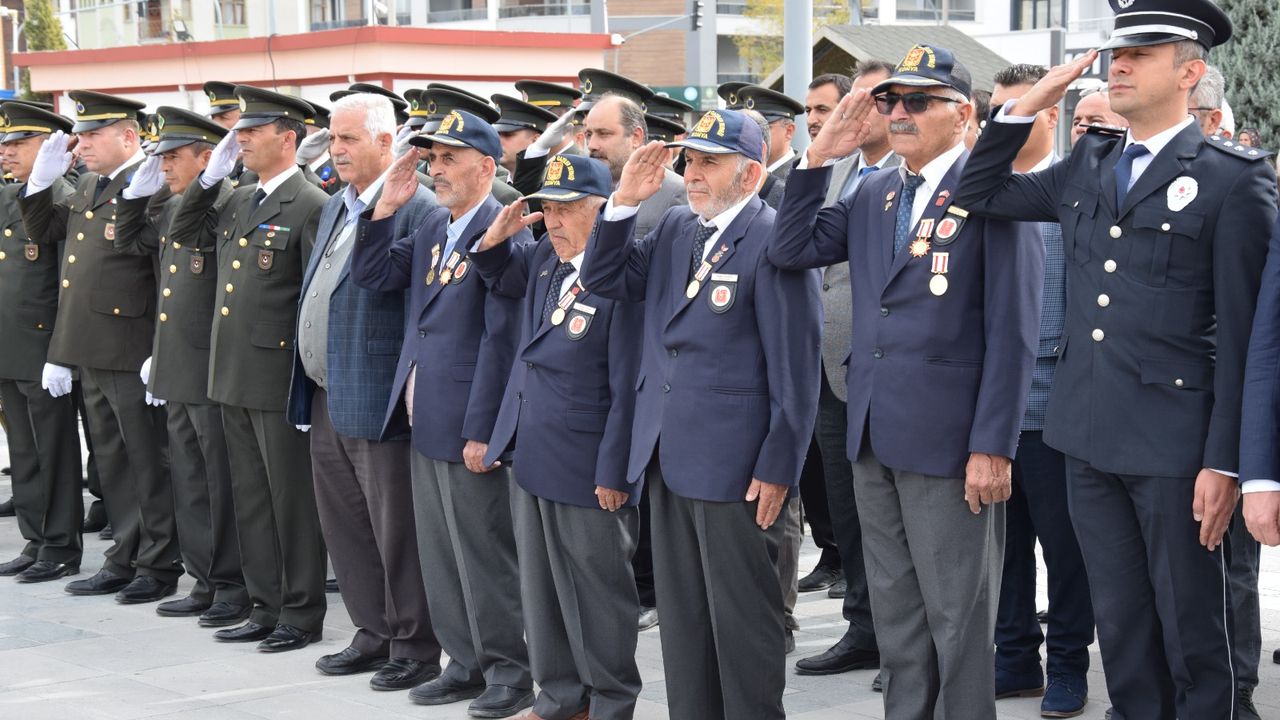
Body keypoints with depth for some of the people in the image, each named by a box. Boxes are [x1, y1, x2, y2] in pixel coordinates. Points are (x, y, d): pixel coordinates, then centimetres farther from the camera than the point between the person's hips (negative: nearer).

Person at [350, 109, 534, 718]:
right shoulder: (431, 228, 12)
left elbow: (500, 340, -19)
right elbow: (371, 275, 12)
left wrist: (481, 431, -20)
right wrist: (386, 207, 0)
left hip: (467, 424, -9)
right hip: (423, 419, 9)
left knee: (484, 553, 1)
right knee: (439, 553, 15)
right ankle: (466, 663, 25)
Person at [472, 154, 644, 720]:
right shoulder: (545, 256, 4)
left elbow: (627, 388, -20)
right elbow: (503, 280, 27)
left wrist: (614, 473, -19)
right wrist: (496, 239, 4)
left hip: (587, 469, -8)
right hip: (533, 458, 8)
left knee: (598, 589, 6)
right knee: (541, 585, 16)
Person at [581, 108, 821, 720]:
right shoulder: (674, 228, 11)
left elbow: (795, 367, -15)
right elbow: (604, 281, 12)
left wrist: (777, 468, -16)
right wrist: (624, 203, -1)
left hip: (734, 463, -8)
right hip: (667, 456, 8)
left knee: (742, 617, 2)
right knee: (680, 612, 15)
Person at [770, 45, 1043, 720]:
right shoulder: (872, 192, 13)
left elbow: (1012, 331, -12)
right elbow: (789, 249, 9)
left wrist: (992, 447, -17)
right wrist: (820, 155, 1)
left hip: (948, 437, -7)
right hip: (873, 435, 7)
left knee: (959, 619, 2)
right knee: (895, 612, 15)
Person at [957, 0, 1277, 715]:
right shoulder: (1088, 165, 12)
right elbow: (981, 194, 17)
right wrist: (1031, 103, 6)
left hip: (1175, 442, -6)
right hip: (1091, 437, 6)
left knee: (1194, 634, 4)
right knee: (1122, 628, 14)